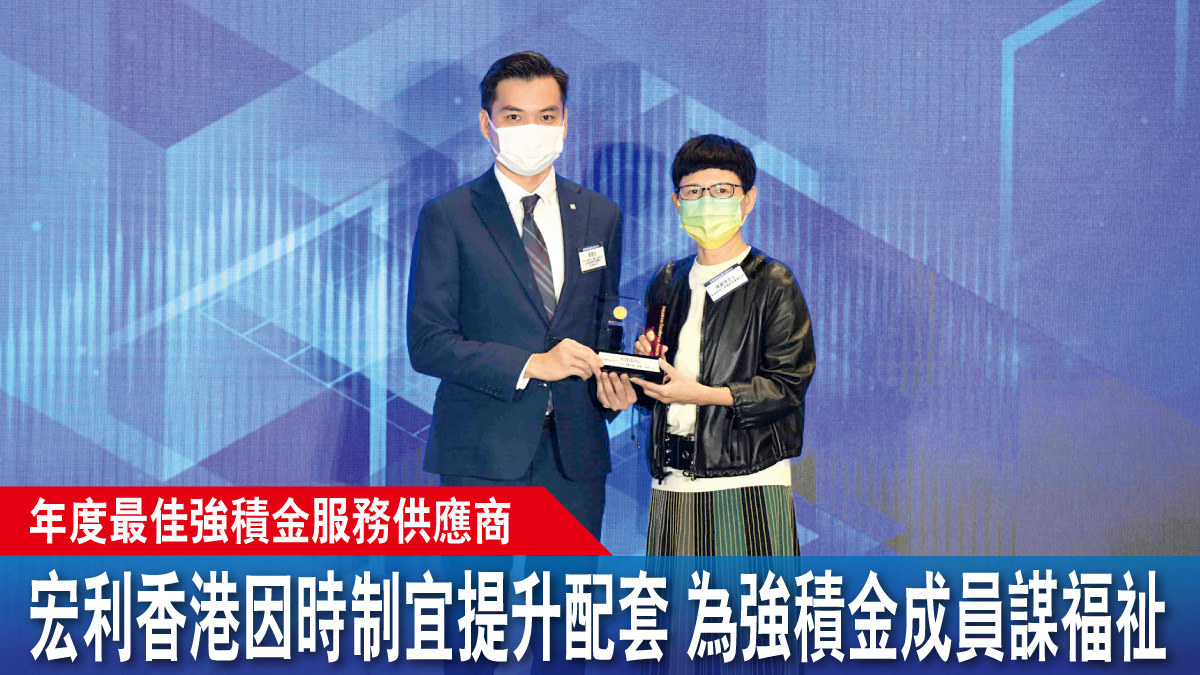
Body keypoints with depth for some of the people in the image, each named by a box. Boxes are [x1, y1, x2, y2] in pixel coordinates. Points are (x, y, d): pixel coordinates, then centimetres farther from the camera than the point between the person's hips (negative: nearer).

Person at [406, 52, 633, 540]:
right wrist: (531, 365, -17)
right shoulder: (449, 216, -1)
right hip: (485, 454, -4)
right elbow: (427, 343, -7)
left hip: (576, 452, 4)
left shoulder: (600, 216, 13)